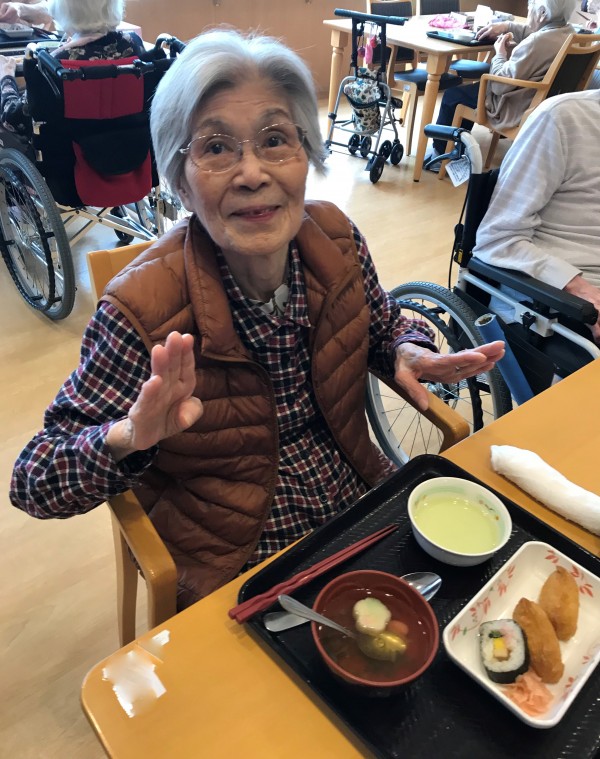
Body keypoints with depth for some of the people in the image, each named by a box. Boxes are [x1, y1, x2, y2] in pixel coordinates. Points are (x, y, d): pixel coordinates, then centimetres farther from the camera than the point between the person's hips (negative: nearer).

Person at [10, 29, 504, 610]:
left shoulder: (334, 238, -10)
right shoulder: (144, 310, -25)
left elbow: (385, 323, 11)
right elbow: (34, 484, -16)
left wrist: (410, 351, -12)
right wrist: (128, 439, -37)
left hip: (360, 500, 5)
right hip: (234, 564, -4)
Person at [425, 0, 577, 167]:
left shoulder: (536, 43, -29)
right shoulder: (568, 32, 0)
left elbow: (500, 85, -25)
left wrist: (500, 54, -8)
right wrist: (508, 26, 9)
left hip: (516, 110, -9)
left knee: (452, 94, 9)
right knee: (475, 86, 29)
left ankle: (439, 154, 22)